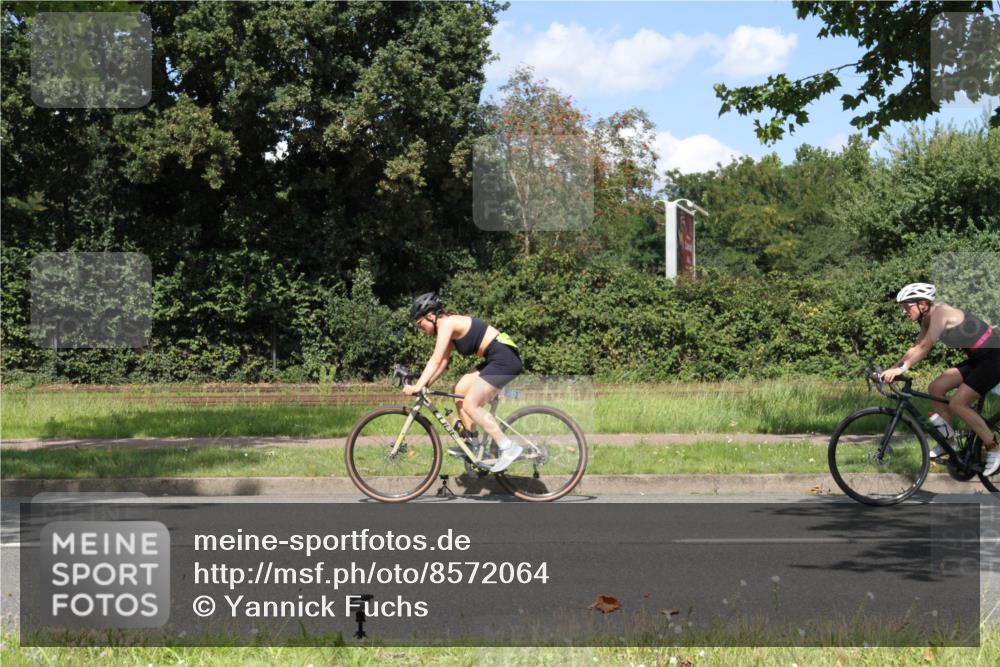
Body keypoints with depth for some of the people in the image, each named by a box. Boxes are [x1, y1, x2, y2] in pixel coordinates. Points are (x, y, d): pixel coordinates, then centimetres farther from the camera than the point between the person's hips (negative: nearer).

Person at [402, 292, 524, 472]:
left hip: (505, 359, -10)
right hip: (495, 359, 10)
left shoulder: (447, 323, -11)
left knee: (470, 405, -10)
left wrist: (418, 387, -20)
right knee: (460, 390, 10)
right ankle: (471, 442, 16)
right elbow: (443, 361, 17)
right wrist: (425, 384, 9)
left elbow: (436, 360, -18)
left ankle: (509, 448, -11)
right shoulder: (450, 326, 17)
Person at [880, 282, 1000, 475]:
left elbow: (925, 347, -31)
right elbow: (916, 349, 10)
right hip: (977, 358, 10)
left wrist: (902, 369, -36)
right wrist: (892, 369, 2)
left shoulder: (940, 312, -21)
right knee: (936, 388, 2)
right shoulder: (928, 320, 7)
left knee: (958, 403, -15)